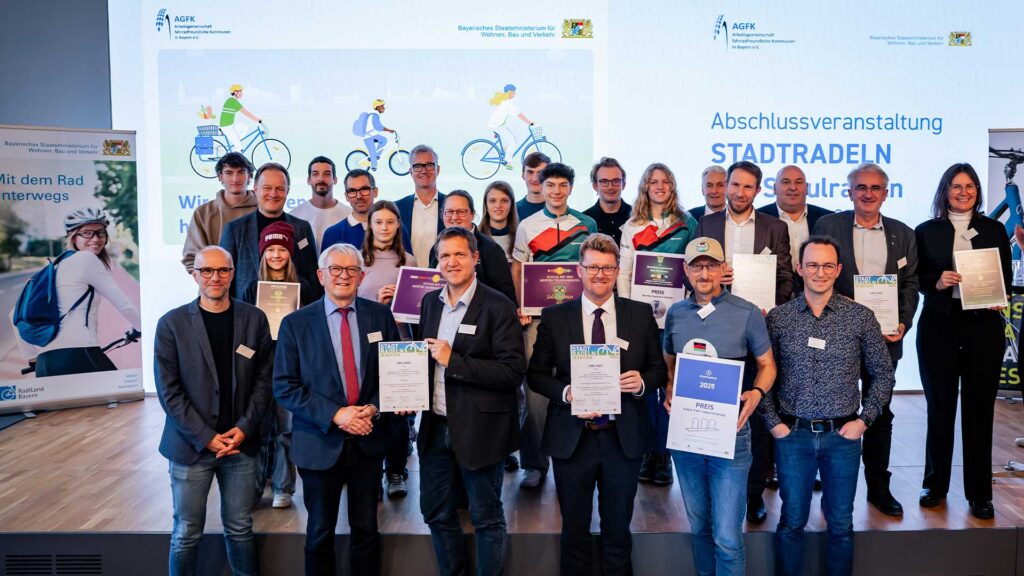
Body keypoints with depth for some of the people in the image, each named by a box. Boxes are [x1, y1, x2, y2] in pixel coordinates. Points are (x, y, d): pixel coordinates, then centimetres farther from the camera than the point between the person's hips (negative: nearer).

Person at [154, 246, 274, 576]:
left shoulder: (254, 319, 1)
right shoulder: (172, 324, -4)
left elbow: (264, 378, 2)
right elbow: (168, 390, -6)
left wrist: (244, 428, -9)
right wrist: (205, 437, -12)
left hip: (241, 443, 2)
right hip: (191, 446, -1)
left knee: (240, 528, 13)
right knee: (186, 533, 8)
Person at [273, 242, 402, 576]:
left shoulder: (380, 316, 0)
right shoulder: (296, 323, -5)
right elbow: (284, 387, -7)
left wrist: (375, 408, -13)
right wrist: (334, 415, -17)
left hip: (369, 439, 1)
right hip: (321, 442, -1)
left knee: (366, 527, 14)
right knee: (320, 530, 15)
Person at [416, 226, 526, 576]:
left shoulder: (498, 307, -13)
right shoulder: (430, 302, 6)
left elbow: (514, 371, -19)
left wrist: (454, 361, -22)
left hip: (479, 430, -6)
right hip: (435, 428, 6)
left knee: (487, 517, 10)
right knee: (435, 512, 18)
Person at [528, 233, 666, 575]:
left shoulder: (641, 314, 1)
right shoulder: (555, 316, -2)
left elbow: (659, 369, 6)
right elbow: (536, 375, 1)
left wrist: (643, 382, -15)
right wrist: (566, 392, -17)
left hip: (623, 437, 1)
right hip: (571, 437, 0)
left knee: (618, 531, 16)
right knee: (574, 530, 15)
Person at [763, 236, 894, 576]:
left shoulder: (861, 317, 0)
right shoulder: (778, 318, -1)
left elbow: (882, 373, 6)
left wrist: (864, 420, -2)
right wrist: (773, 421, -2)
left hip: (843, 435, 0)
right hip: (792, 434, 0)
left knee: (841, 523, 12)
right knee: (792, 521, 10)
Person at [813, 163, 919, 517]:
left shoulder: (903, 234, 8)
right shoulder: (828, 226, 0)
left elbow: (910, 285, 8)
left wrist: (904, 323, -6)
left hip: (884, 337, 2)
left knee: (880, 413, 11)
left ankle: (879, 487, 24)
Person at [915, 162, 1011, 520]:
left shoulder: (994, 230, 10)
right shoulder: (926, 231, 6)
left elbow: (1006, 277, 10)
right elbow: (917, 278, 5)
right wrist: (937, 282, -14)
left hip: (984, 326, 1)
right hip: (939, 326, -1)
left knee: (980, 409, 4)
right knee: (940, 407, 7)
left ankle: (979, 493, 14)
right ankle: (935, 485, 20)